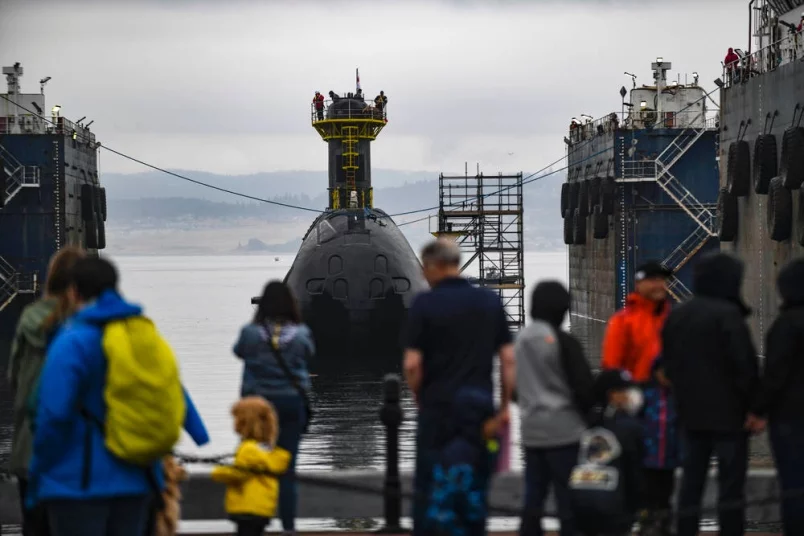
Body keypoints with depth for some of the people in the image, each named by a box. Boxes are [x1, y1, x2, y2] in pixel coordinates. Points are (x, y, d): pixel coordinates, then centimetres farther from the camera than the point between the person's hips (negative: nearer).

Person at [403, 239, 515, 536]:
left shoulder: (424, 304, -7)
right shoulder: (491, 301, 5)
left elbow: (412, 364, -9)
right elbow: (508, 359, 3)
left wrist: (419, 397, 8)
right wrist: (505, 405, 10)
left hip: (437, 407, -3)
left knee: (428, 488, 5)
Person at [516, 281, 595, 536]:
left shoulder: (521, 340, 7)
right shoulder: (564, 342, -14)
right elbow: (584, 386, -12)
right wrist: (588, 413, 6)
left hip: (531, 430, 6)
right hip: (563, 429, -6)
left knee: (533, 496, 10)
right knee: (569, 497, -2)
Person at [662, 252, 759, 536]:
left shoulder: (676, 316, 10)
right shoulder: (728, 315, -15)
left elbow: (669, 363, 16)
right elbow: (745, 364, -16)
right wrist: (754, 405, -9)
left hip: (691, 412, 7)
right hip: (728, 412, -7)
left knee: (691, 483, 10)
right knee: (731, 485, -2)